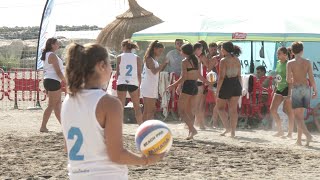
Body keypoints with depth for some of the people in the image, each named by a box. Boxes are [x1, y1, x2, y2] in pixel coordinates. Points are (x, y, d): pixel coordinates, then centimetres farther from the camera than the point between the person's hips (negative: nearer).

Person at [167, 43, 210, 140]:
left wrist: (173, 85, -12)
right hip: (195, 87, 8)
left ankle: (192, 129, -19)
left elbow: (183, 77, -16)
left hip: (187, 86, -8)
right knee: (189, 111, 13)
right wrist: (207, 82, 35)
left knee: (181, 110, -4)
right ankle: (191, 132, 9)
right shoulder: (195, 60, 12)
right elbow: (199, 75, 18)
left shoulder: (185, 61, -10)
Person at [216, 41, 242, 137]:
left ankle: (228, 127, -1)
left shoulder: (223, 61, -13)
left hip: (226, 85, -6)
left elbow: (221, 77, -15)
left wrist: (217, 90, -11)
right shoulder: (237, 60, 7)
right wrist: (240, 87, 18)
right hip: (236, 85, 6)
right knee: (233, 109, 8)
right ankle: (233, 131, 8)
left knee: (220, 107, 12)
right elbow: (239, 75, 11)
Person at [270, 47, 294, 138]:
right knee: (272, 109, 3)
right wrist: (275, 89, 20)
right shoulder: (278, 63, 11)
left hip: (287, 89, -9)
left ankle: (290, 133, 7)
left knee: (289, 111, -2)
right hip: (279, 89, 9)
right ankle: (280, 131, 13)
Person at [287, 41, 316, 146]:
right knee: (301, 115, 14)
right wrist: (315, 90, 7)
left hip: (296, 89, -3)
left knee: (297, 116, -3)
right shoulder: (307, 62, 2)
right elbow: (311, 78, -1)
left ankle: (308, 135, -25)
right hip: (306, 88, 3)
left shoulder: (290, 63, -5)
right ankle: (299, 139, 16)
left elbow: (288, 79, -9)